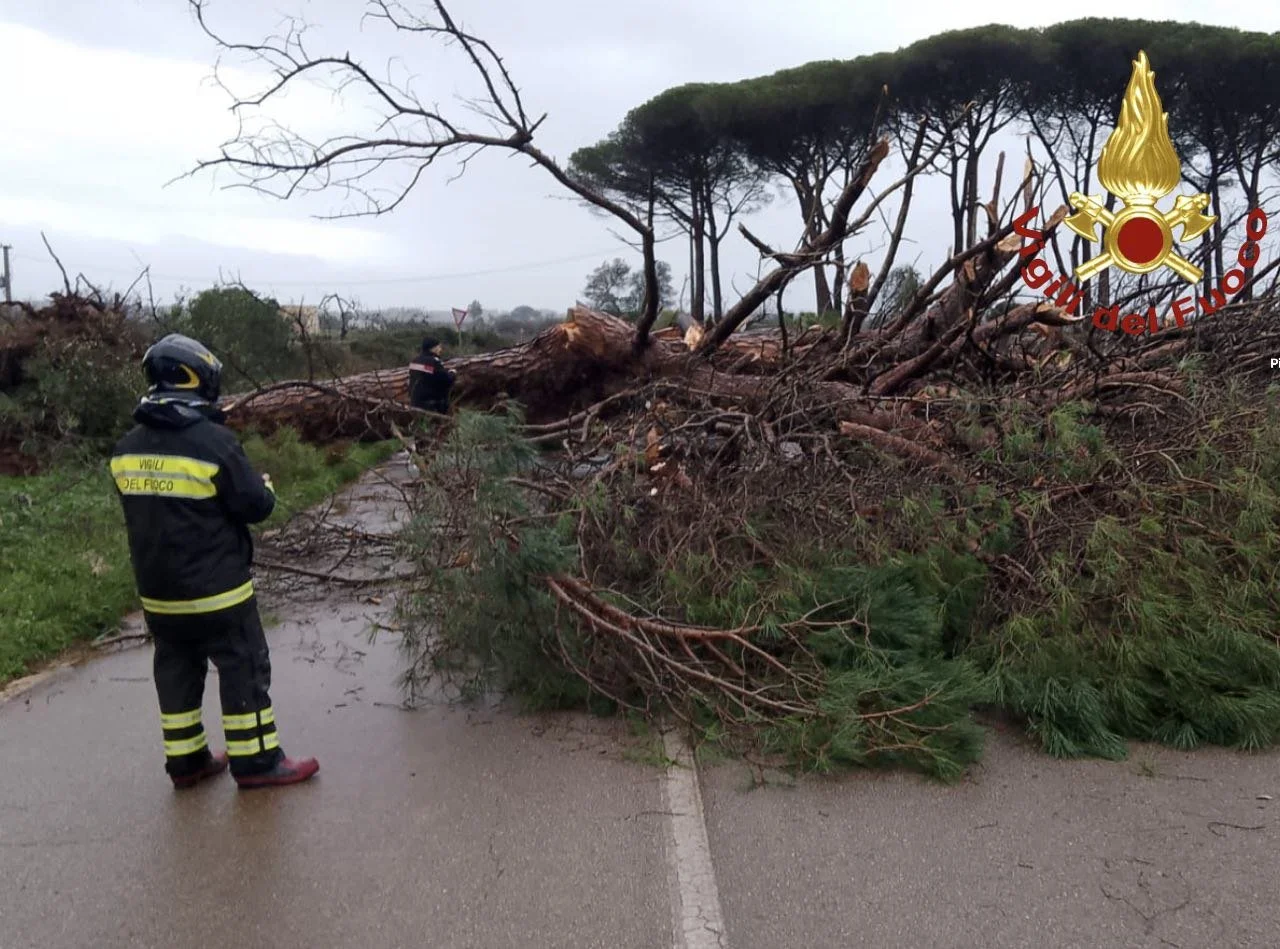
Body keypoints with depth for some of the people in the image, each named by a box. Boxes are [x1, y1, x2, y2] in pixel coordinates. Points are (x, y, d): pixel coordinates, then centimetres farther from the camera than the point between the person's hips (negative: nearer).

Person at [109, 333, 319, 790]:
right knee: (244, 669, 4)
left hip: (157, 589, 7)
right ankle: (256, 761, 11)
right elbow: (255, 506, -15)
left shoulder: (126, 448, 2)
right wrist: (266, 486, 7)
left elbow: (142, 508, 14)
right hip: (216, 589, -6)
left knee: (176, 670, 16)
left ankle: (185, 760, 25)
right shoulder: (214, 441, -19)